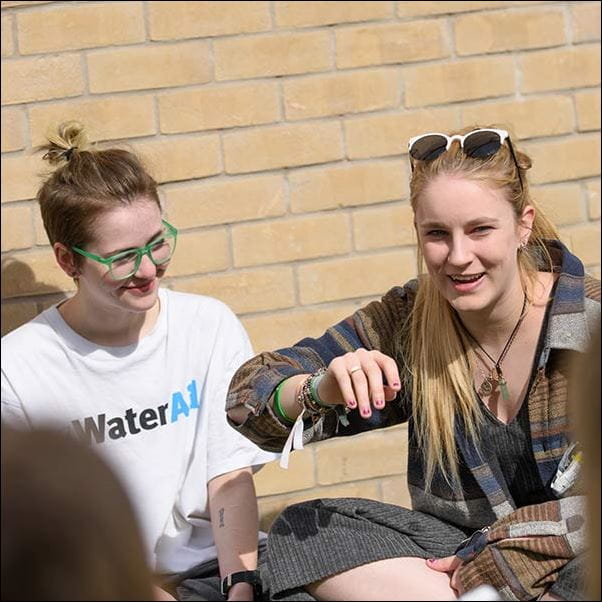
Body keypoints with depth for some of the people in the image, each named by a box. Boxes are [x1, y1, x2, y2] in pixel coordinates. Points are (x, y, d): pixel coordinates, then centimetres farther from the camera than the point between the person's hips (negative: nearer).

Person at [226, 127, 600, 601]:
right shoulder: (407, 322, -2)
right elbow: (251, 394, -6)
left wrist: (500, 554, -20)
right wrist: (321, 390, -28)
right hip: (455, 550, 4)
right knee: (302, 531, -18)